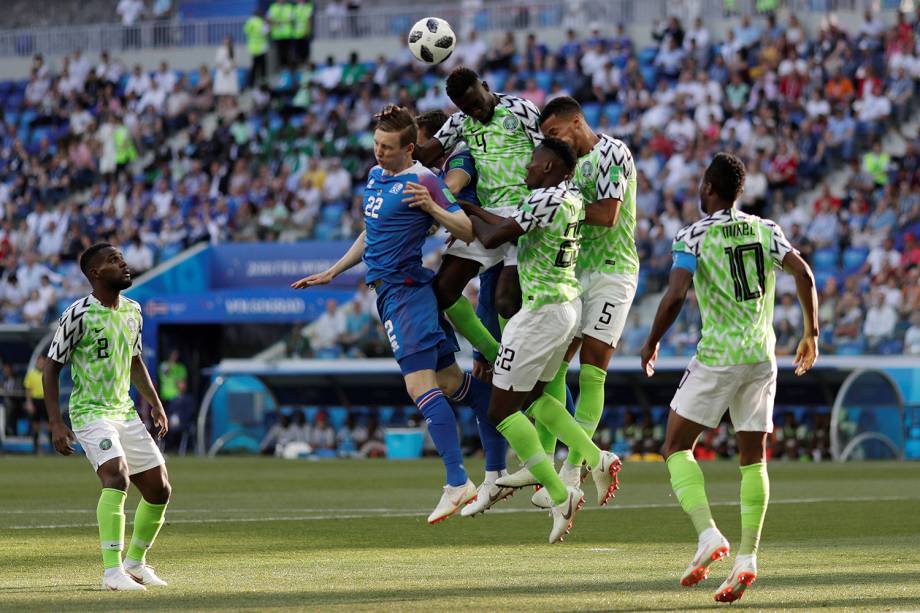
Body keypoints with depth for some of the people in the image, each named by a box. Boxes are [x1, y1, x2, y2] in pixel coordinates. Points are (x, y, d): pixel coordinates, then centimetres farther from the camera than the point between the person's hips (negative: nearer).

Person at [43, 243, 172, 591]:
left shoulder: (132, 310, 8)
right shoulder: (79, 314, -14)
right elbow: (52, 367, -10)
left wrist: (155, 404, 16)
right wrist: (55, 422, -16)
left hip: (125, 412, 8)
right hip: (90, 414, -8)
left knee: (159, 490, 6)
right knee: (117, 475, -29)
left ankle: (135, 562, 25)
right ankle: (113, 572, -31)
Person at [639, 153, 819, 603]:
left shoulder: (694, 236, -5)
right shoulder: (764, 230, 9)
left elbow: (675, 295, -16)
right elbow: (802, 272, 0)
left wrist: (652, 342, -2)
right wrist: (811, 333, 9)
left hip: (717, 358, -5)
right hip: (762, 357, 5)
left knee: (676, 447, 6)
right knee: (753, 458, 9)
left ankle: (708, 535, -11)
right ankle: (747, 557, 3)